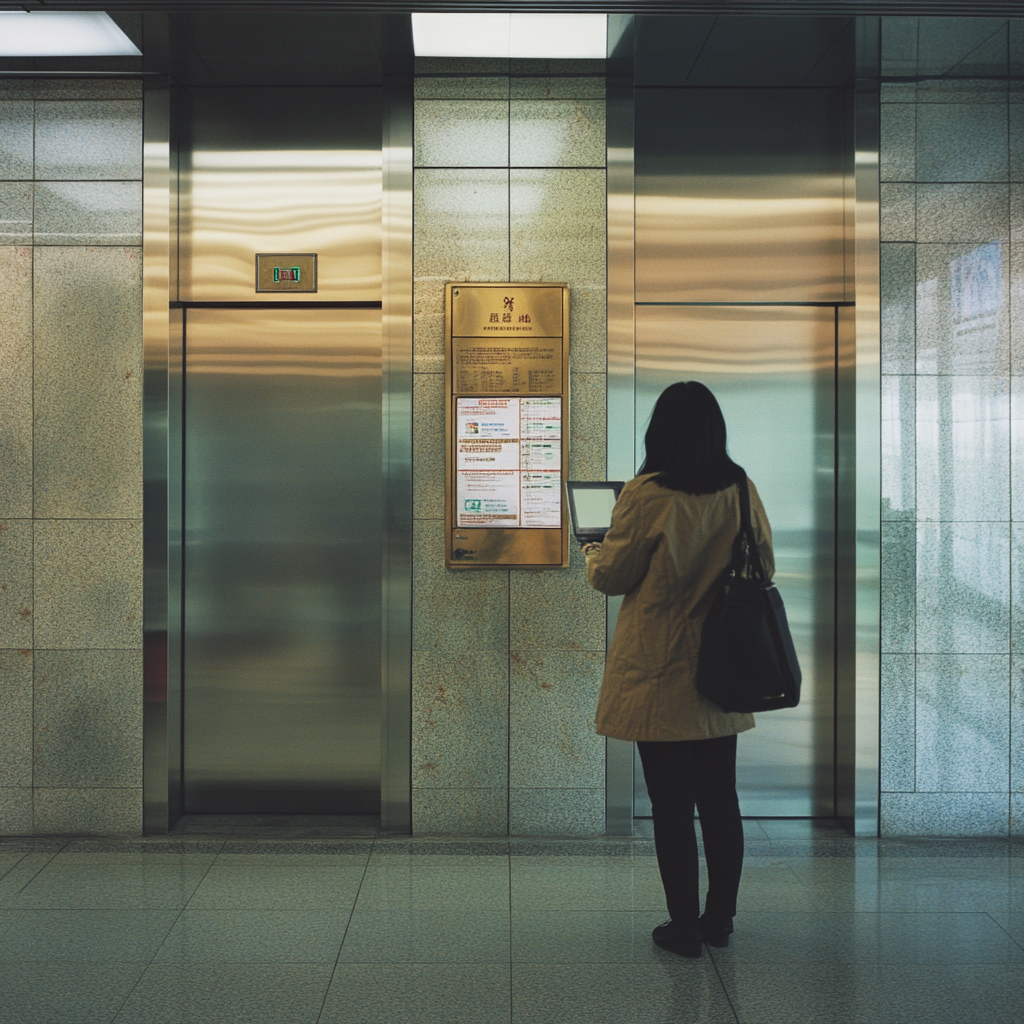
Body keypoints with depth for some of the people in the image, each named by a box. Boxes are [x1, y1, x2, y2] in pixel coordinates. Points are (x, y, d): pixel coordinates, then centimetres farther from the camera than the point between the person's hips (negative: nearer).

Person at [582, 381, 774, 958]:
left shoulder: (648, 496, -16)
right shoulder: (741, 491, -1)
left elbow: (612, 576, -6)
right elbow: (766, 565, 11)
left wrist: (592, 554, 16)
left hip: (659, 676, -5)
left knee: (672, 806, 5)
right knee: (721, 800, 15)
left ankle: (685, 927, 15)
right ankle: (720, 920, 27)